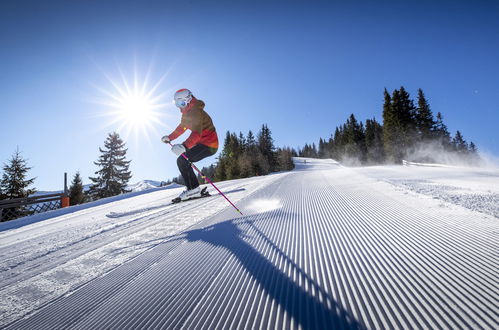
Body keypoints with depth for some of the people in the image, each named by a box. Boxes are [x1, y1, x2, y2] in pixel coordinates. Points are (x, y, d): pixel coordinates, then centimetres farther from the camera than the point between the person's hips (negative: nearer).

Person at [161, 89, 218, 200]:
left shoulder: (195, 112, -21)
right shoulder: (188, 112, 12)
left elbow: (196, 133, -38)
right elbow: (181, 127, 26)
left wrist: (184, 146, -51)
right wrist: (169, 137, 27)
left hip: (209, 145, -10)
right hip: (203, 143, 10)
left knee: (182, 160, -17)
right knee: (183, 160, 14)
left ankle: (193, 189, -14)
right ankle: (193, 188, 18)